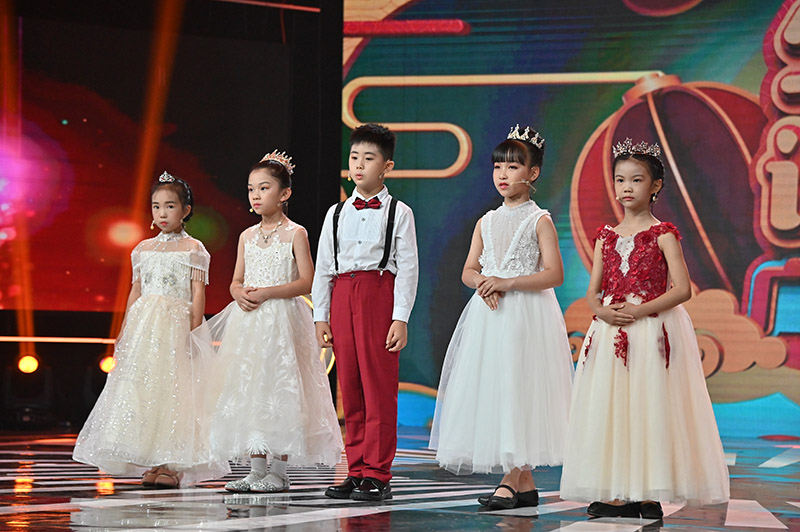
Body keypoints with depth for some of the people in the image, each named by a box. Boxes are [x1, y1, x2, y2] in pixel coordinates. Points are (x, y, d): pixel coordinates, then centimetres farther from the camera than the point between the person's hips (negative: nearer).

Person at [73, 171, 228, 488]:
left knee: (173, 388, -7)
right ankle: (151, 463, 3)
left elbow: (198, 294, -4)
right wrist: (125, 330, 13)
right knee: (140, 388, -1)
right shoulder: (144, 249, 14)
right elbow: (136, 291, 17)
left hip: (176, 324, -5)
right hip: (144, 325, 5)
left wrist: (194, 332, -12)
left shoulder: (193, 249, 0)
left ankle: (172, 464, -5)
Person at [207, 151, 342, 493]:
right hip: (248, 322, 6)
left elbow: (306, 282, -10)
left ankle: (278, 472, -2)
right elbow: (236, 280, 16)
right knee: (249, 392, 4)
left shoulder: (295, 234, -4)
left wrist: (267, 292, -17)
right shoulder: (247, 236, 13)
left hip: (281, 322, -6)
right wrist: (241, 293, -8)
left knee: (279, 392, -7)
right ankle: (256, 470, 11)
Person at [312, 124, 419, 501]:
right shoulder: (336, 214, 14)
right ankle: (356, 471, 12)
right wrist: (321, 316, 8)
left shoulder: (398, 213, 3)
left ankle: (377, 475, -2)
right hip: (342, 297, 4)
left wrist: (400, 318, -10)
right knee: (350, 389, 6)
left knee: (379, 388, -6)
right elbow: (323, 268, 14)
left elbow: (407, 268, -2)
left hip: (379, 293, -4)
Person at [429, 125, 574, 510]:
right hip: (489, 314, 6)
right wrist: (483, 283, -9)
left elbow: (554, 274, -10)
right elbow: (468, 271, 14)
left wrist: (507, 282, -17)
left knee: (519, 390, -9)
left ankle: (510, 481, -9)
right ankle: (525, 482, 9)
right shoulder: (486, 222, 15)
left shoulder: (539, 221, -2)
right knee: (490, 390, 3)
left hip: (526, 316, -6)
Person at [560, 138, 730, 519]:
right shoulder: (607, 237, 13)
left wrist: (639, 310, -17)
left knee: (649, 407, -7)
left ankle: (650, 494, -3)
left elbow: (682, 289, -9)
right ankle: (618, 493, 6)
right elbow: (592, 292, 12)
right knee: (610, 410, 1)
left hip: (652, 330, -5)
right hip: (611, 330, 5)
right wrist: (603, 311, -10)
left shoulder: (663, 235, -1)